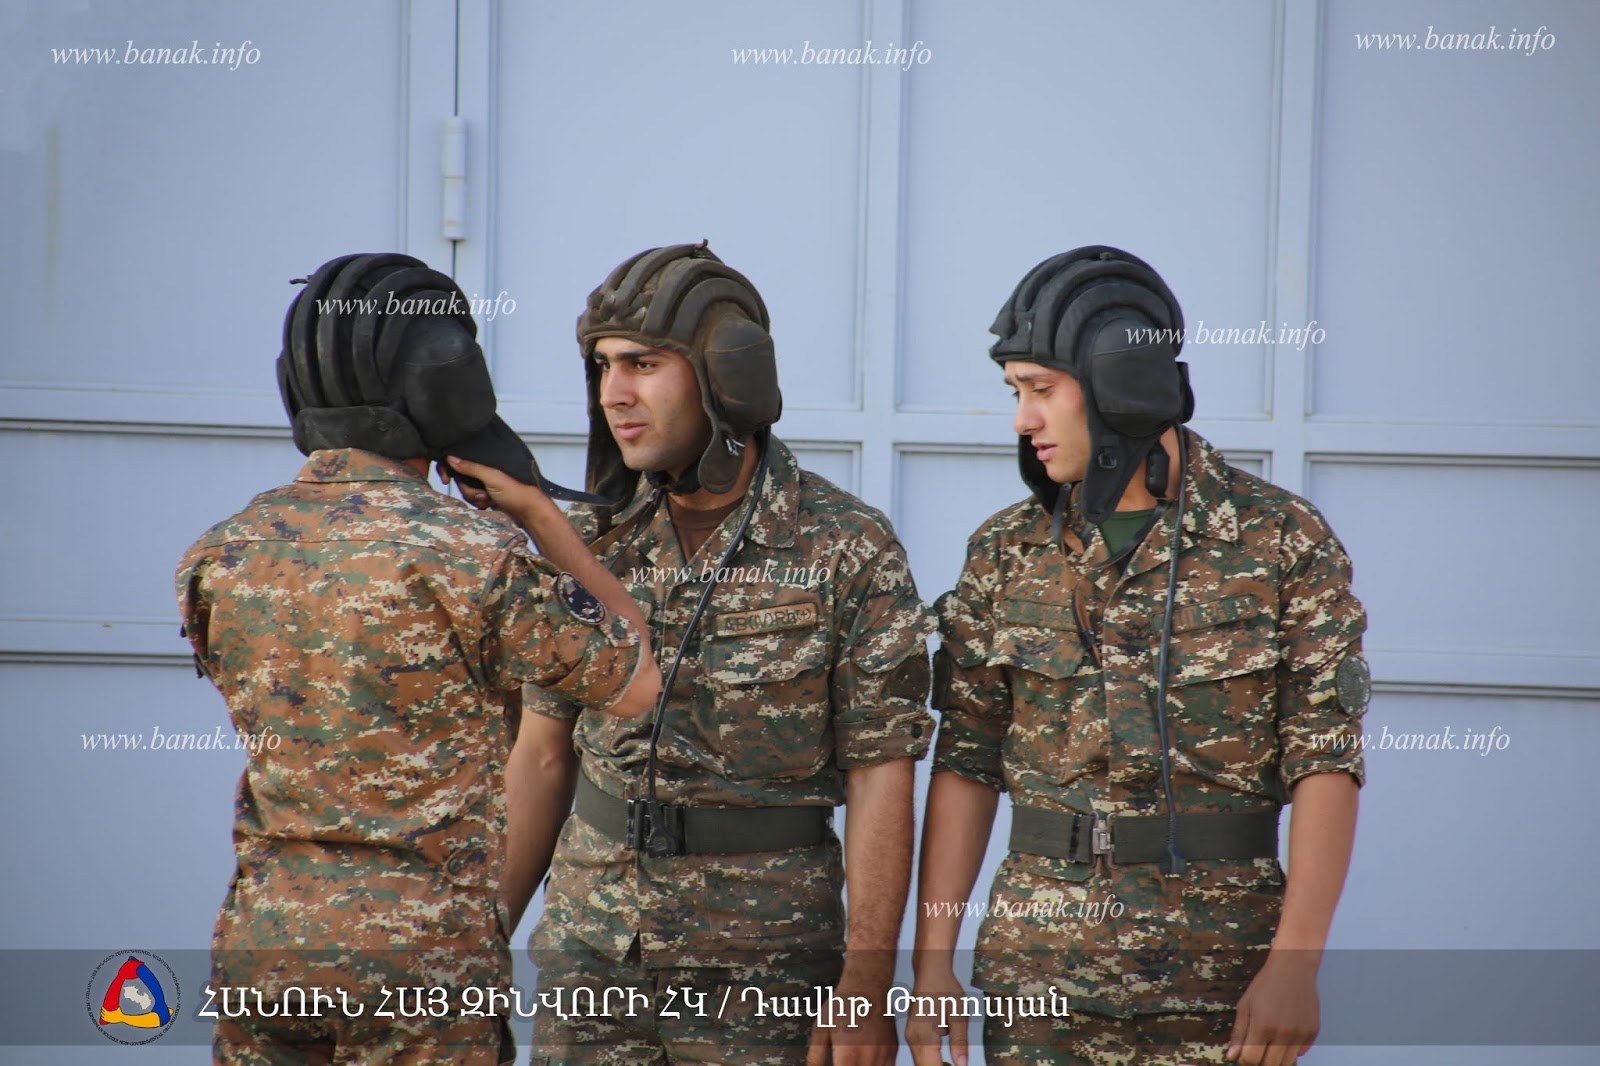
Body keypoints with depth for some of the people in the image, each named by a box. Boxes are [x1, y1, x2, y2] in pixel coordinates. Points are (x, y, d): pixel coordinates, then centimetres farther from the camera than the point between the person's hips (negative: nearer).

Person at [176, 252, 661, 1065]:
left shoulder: (218, 558, 2)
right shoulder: (471, 557, -15)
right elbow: (638, 684, -2)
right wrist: (542, 514, 3)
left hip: (258, 941, 5)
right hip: (420, 957, -5)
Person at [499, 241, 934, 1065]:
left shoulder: (850, 553, -9)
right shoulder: (590, 542, 4)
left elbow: (881, 780, -9)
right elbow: (544, 750, 9)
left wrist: (866, 986, -13)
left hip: (761, 970, -3)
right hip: (589, 958, 4)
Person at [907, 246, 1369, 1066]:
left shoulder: (1284, 543, -4)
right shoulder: (1005, 553, 5)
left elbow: (1326, 761, -7)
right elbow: (965, 763, 5)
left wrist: (1295, 964, -15)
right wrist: (932, 960, 0)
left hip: (1218, 986, -2)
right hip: (1037, 974, 2)